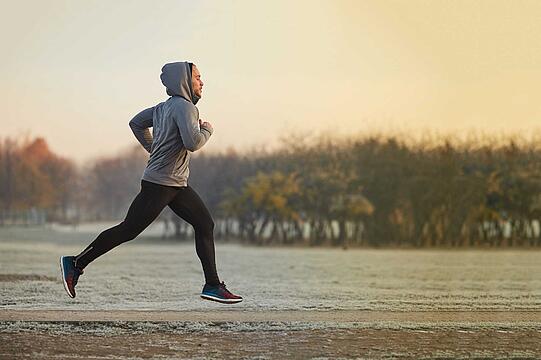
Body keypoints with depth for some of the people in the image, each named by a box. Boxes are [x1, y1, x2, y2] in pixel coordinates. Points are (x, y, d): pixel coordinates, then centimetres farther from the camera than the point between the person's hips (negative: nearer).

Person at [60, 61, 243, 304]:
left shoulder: (164, 107, 13)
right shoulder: (184, 106, -15)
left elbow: (136, 123, 24)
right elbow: (192, 143, -27)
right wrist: (207, 131, -7)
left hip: (177, 184, 10)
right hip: (159, 184, -10)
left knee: (205, 224, 5)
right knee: (128, 230, -5)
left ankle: (212, 286, 5)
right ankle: (76, 264, 5)